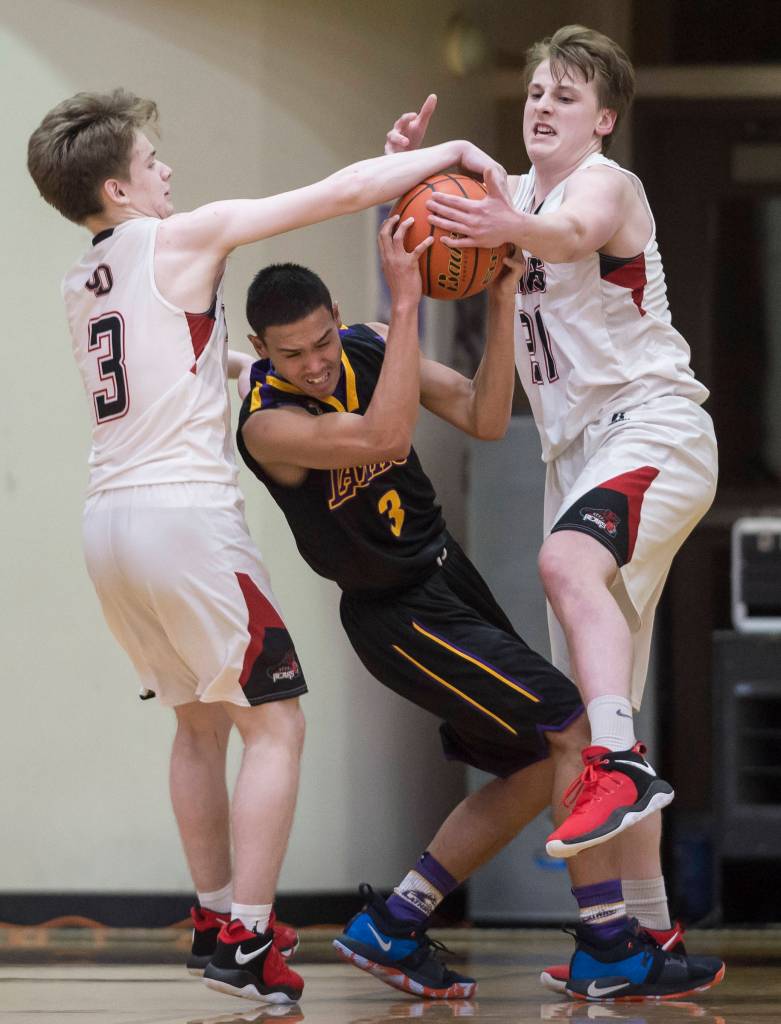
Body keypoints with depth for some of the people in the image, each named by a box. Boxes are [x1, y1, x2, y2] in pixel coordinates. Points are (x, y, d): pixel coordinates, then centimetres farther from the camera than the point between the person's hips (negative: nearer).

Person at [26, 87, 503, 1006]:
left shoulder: (80, 284, 15)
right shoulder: (182, 239, -6)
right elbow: (341, 192, -6)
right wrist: (449, 155, 3)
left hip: (108, 519, 8)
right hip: (183, 513, -8)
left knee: (201, 720, 22)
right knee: (275, 724, -1)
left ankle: (215, 919, 28)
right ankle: (244, 943, -6)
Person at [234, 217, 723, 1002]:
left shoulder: (367, 348, -3)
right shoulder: (267, 422, -24)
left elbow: (483, 419, -6)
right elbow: (384, 438, -41)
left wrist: (501, 305, -19)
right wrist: (406, 301, -43)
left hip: (447, 576, 8)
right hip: (399, 614, -8)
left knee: (537, 769, 11)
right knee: (574, 729, -14)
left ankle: (390, 928, 15)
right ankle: (609, 951, -9)